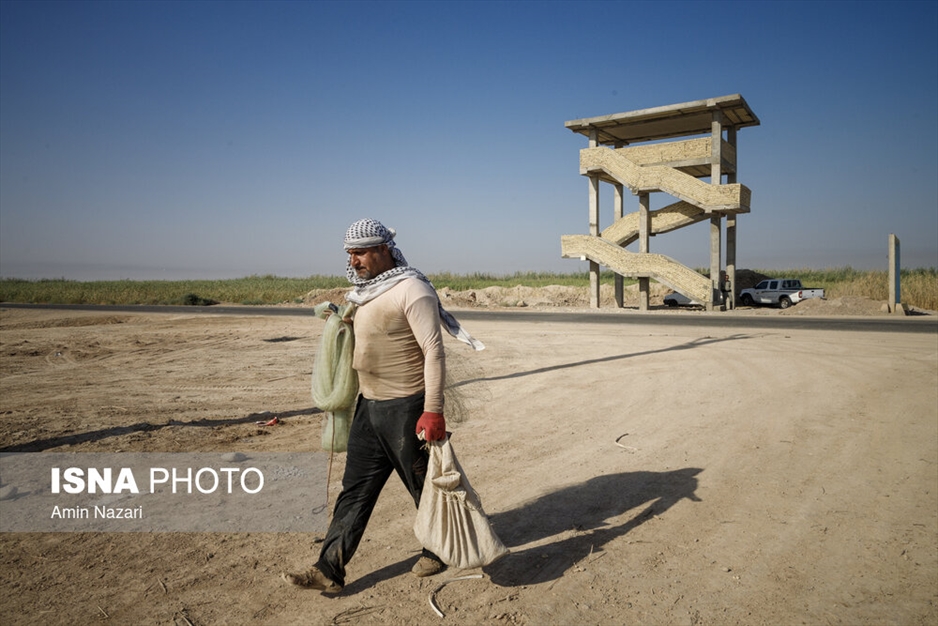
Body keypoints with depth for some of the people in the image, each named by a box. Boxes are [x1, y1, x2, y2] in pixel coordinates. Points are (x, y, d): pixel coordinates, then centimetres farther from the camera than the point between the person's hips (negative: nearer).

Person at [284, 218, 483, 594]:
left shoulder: (411, 290, -17)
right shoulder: (366, 292, 9)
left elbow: (433, 352, -20)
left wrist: (433, 411, -23)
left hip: (405, 407, -8)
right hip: (369, 405, 8)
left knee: (424, 486, 10)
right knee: (355, 489, 10)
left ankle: (437, 552, 32)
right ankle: (329, 571, 17)